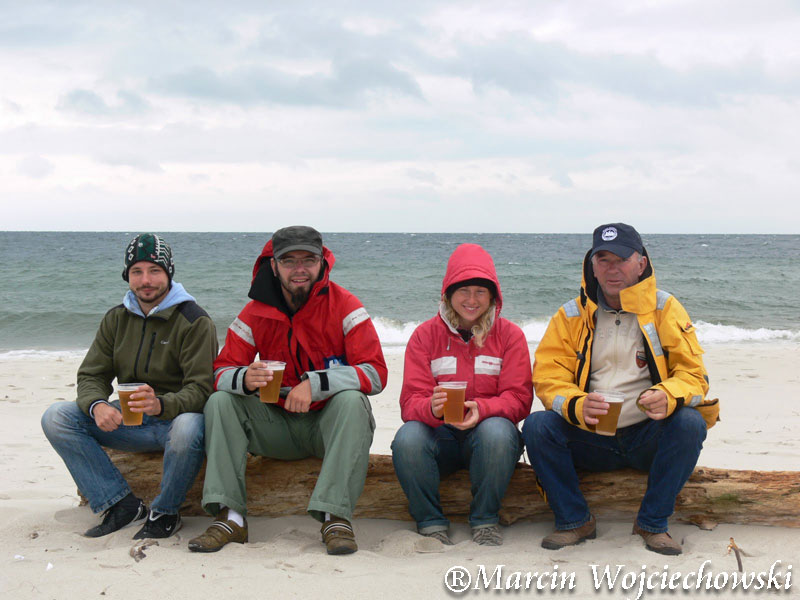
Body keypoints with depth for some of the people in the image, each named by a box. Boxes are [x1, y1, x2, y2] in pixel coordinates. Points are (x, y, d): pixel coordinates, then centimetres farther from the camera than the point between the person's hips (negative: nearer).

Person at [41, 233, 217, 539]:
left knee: (188, 428, -41)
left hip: (175, 416, -5)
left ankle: (165, 512, -12)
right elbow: (91, 375, 5)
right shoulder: (116, 319, 8)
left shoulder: (194, 321, -9)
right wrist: (97, 405, -20)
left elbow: (200, 388, -16)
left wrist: (162, 405, -38)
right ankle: (122, 505, -13)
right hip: (127, 420, 5)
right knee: (56, 417, -14)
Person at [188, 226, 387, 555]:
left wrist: (315, 383, -31)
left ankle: (335, 516, -35)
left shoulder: (344, 306, -9)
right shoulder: (256, 313, 0)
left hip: (329, 424, -3)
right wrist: (245, 378, -30)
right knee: (220, 401, -16)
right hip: (278, 425, 3)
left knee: (352, 401, -33)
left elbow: (375, 373, -18)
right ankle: (230, 516, -22)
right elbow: (221, 370, -5)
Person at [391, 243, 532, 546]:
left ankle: (485, 520, -12)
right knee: (407, 438, -32)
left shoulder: (509, 335, 4)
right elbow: (411, 401, -5)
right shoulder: (425, 335, 4)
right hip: (439, 435, 0)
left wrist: (481, 409, -27)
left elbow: (519, 398, -5)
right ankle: (430, 522, -10)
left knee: (497, 431, -35)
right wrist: (432, 408, -31)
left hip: (484, 434, 0)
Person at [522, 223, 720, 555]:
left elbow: (693, 374, -4)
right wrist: (578, 405, -28)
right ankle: (574, 521, -6)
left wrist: (669, 397, -29)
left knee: (690, 424, -30)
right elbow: (548, 377, -5)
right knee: (536, 426, -24)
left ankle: (652, 522, -11)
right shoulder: (571, 315, 4)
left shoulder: (665, 308, 1)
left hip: (648, 438, -1)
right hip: (591, 439, 1)